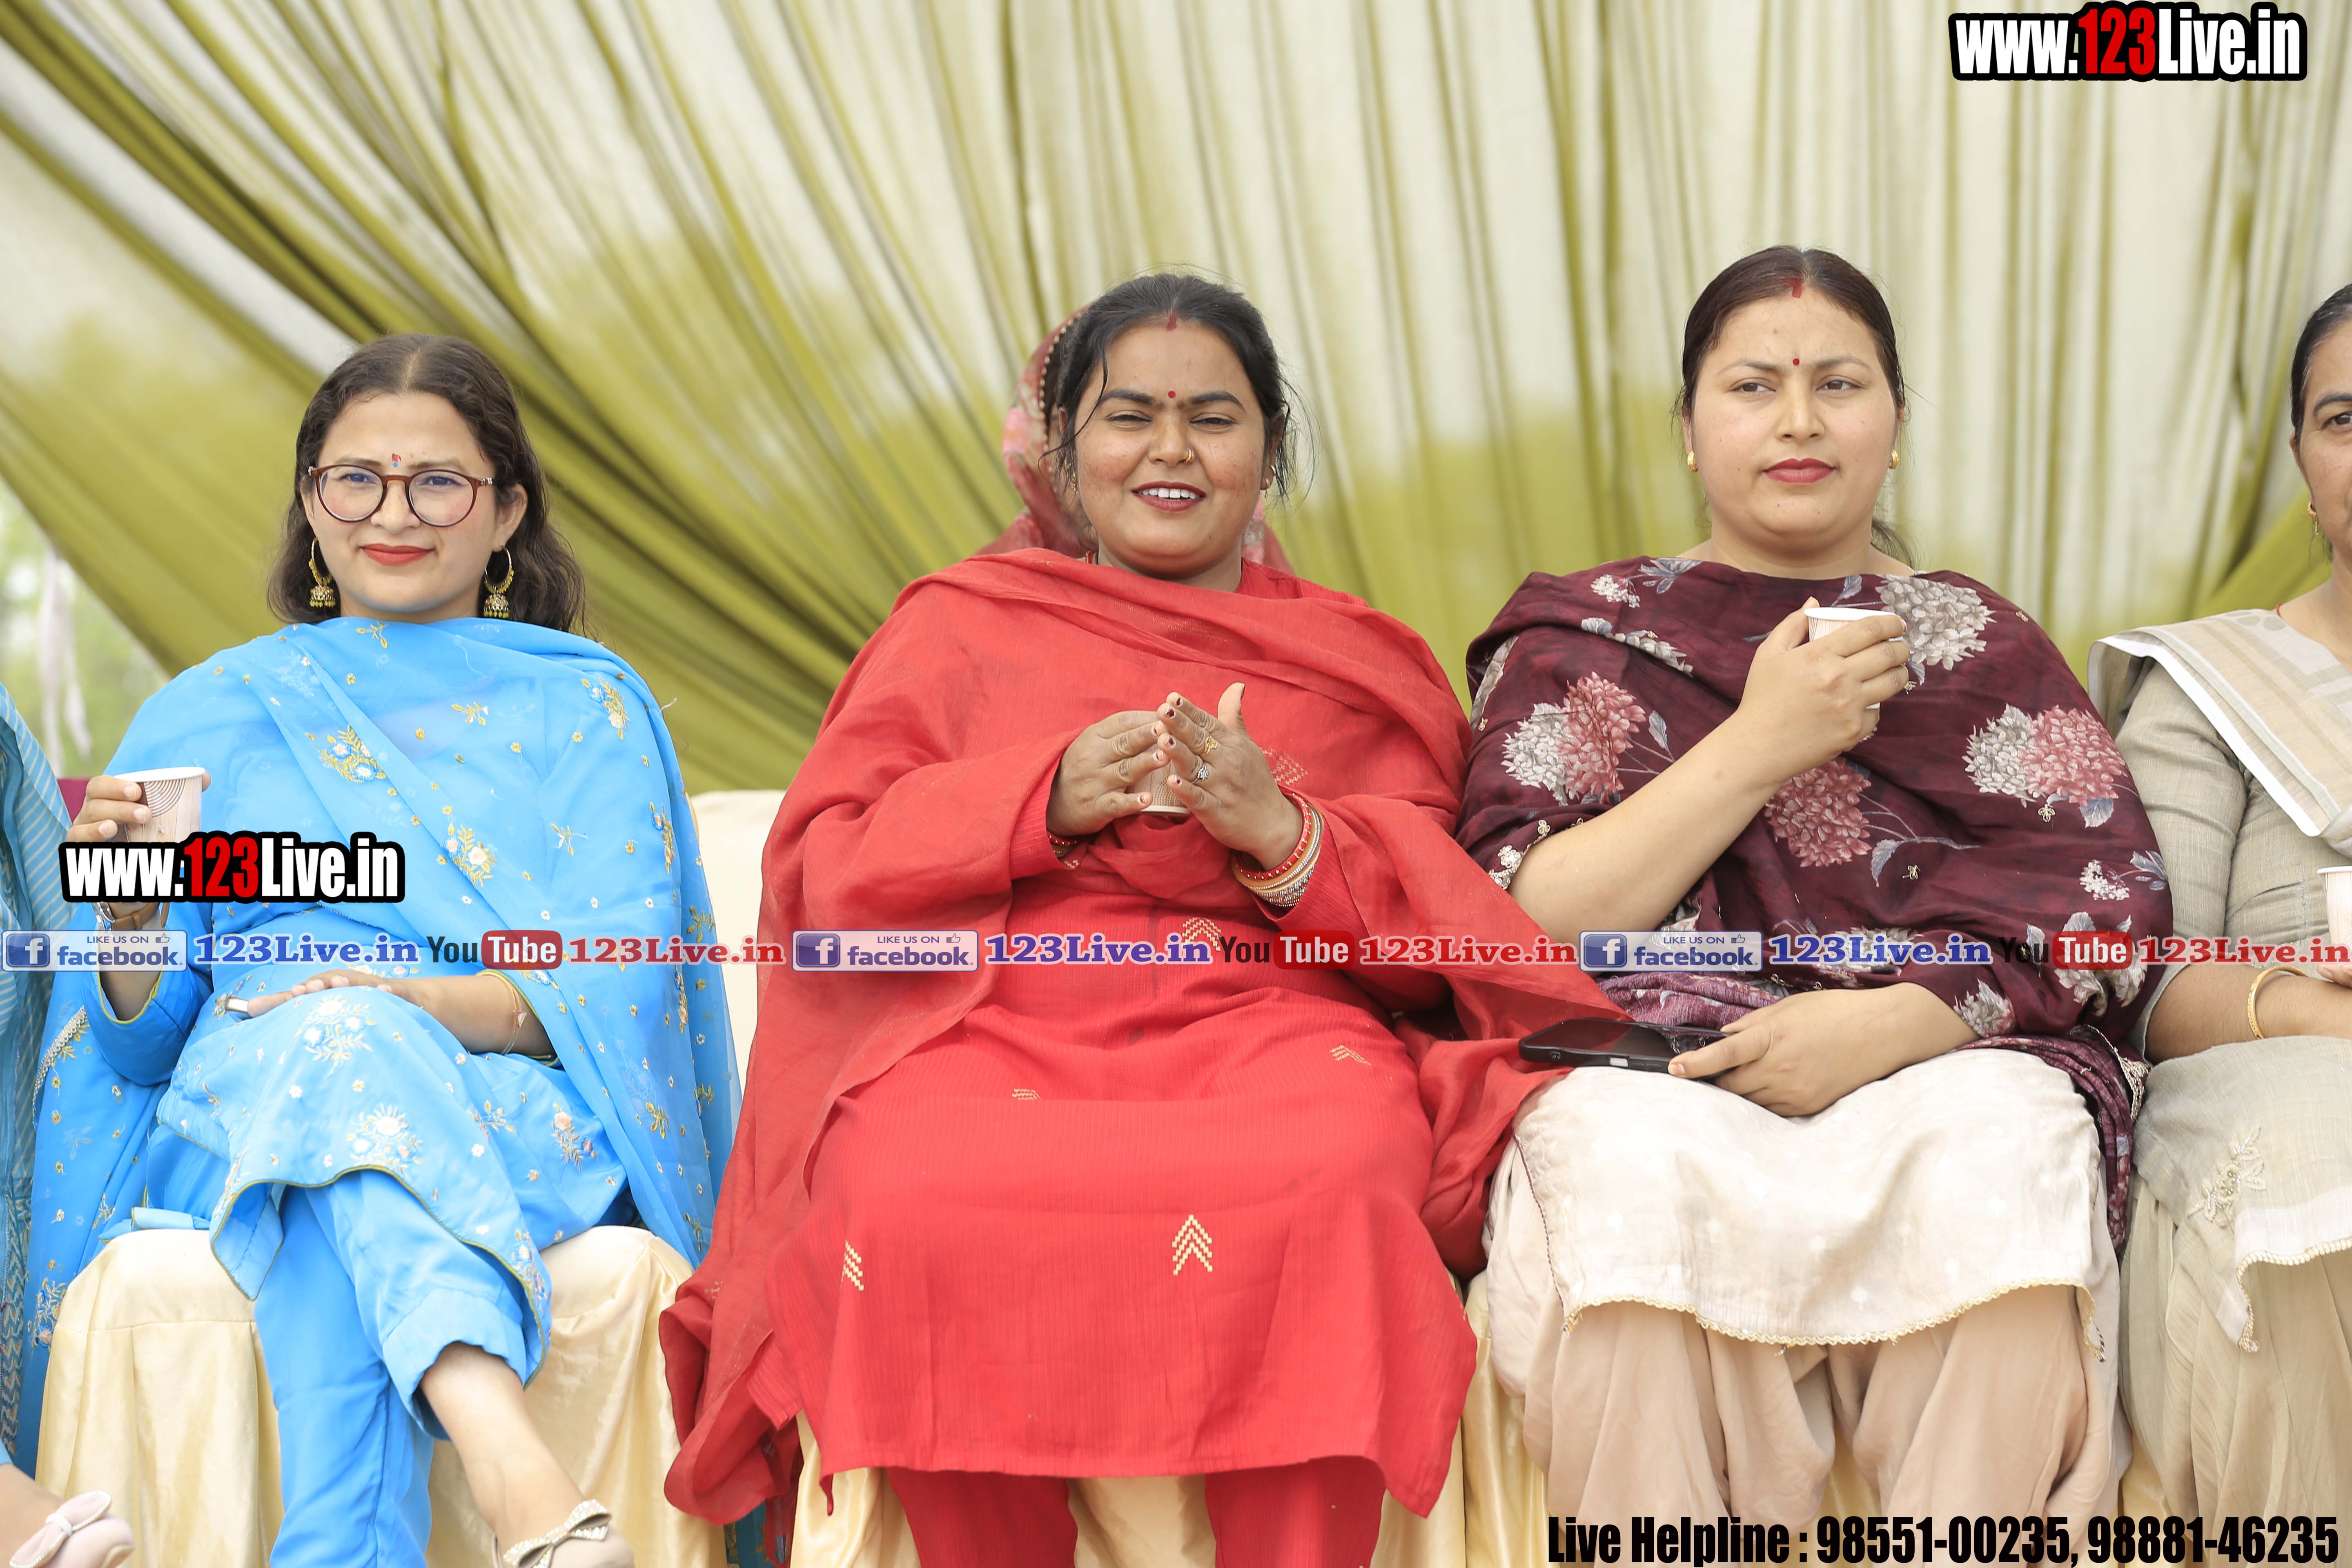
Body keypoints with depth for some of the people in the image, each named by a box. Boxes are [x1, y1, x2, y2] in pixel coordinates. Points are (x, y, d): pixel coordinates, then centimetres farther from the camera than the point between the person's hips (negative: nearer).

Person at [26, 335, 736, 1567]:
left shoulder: (587, 706, 16)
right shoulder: (212, 716, 20)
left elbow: (625, 975, 0)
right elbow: (140, 1046, 14)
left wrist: (437, 1001, -20)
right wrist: (130, 922, -10)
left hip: (522, 1115, 0)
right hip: (240, 1117, 0)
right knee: (337, 1041, -39)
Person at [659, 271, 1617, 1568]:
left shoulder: (1361, 664, 24)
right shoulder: (959, 625, 23)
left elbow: (1440, 936, 14)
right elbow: (816, 871, 12)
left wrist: (1285, 833, -6)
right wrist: (1045, 798, -3)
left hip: (1267, 1020, 0)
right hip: (989, 1032, 0)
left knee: (1333, 1180, -37)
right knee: (911, 1198, -35)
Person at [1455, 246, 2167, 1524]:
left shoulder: (1988, 649, 19)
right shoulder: (1576, 639, 15)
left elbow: (2115, 904, 4)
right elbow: (1525, 931, 1)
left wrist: (1897, 1022, -14)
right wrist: (1762, 745, -5)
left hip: (1941, 1073, 1)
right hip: (1649, 1076, -1)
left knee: (2006, 1141, -33)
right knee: (1635, 1162, -36)